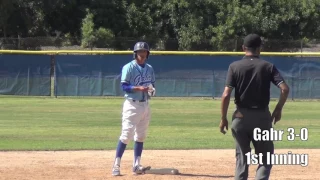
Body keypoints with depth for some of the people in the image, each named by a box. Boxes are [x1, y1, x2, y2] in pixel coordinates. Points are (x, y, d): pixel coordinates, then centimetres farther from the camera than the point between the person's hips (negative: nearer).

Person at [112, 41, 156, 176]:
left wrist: (152, 90, -4)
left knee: (141, 136, 9)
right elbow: (124, 86, -13)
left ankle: (136, 165, 15)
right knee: (126, 135, -12)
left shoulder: (149, 69, 12)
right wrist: (138, 88, -26)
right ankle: (116, 165, -8)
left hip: (145, 104, 7)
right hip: (132, 104, -7)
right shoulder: (129, 68, -8)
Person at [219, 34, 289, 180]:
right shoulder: (268, 67, -1)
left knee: (242, 159, 12)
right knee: (266, 158, 7)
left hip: (240, 117, 1)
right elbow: (285, 89, -11)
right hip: (262, 117, -1)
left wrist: (223, 118, -1)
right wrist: (278, 110, 3)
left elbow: (226, 95, -9)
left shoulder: (234, 66, -2)